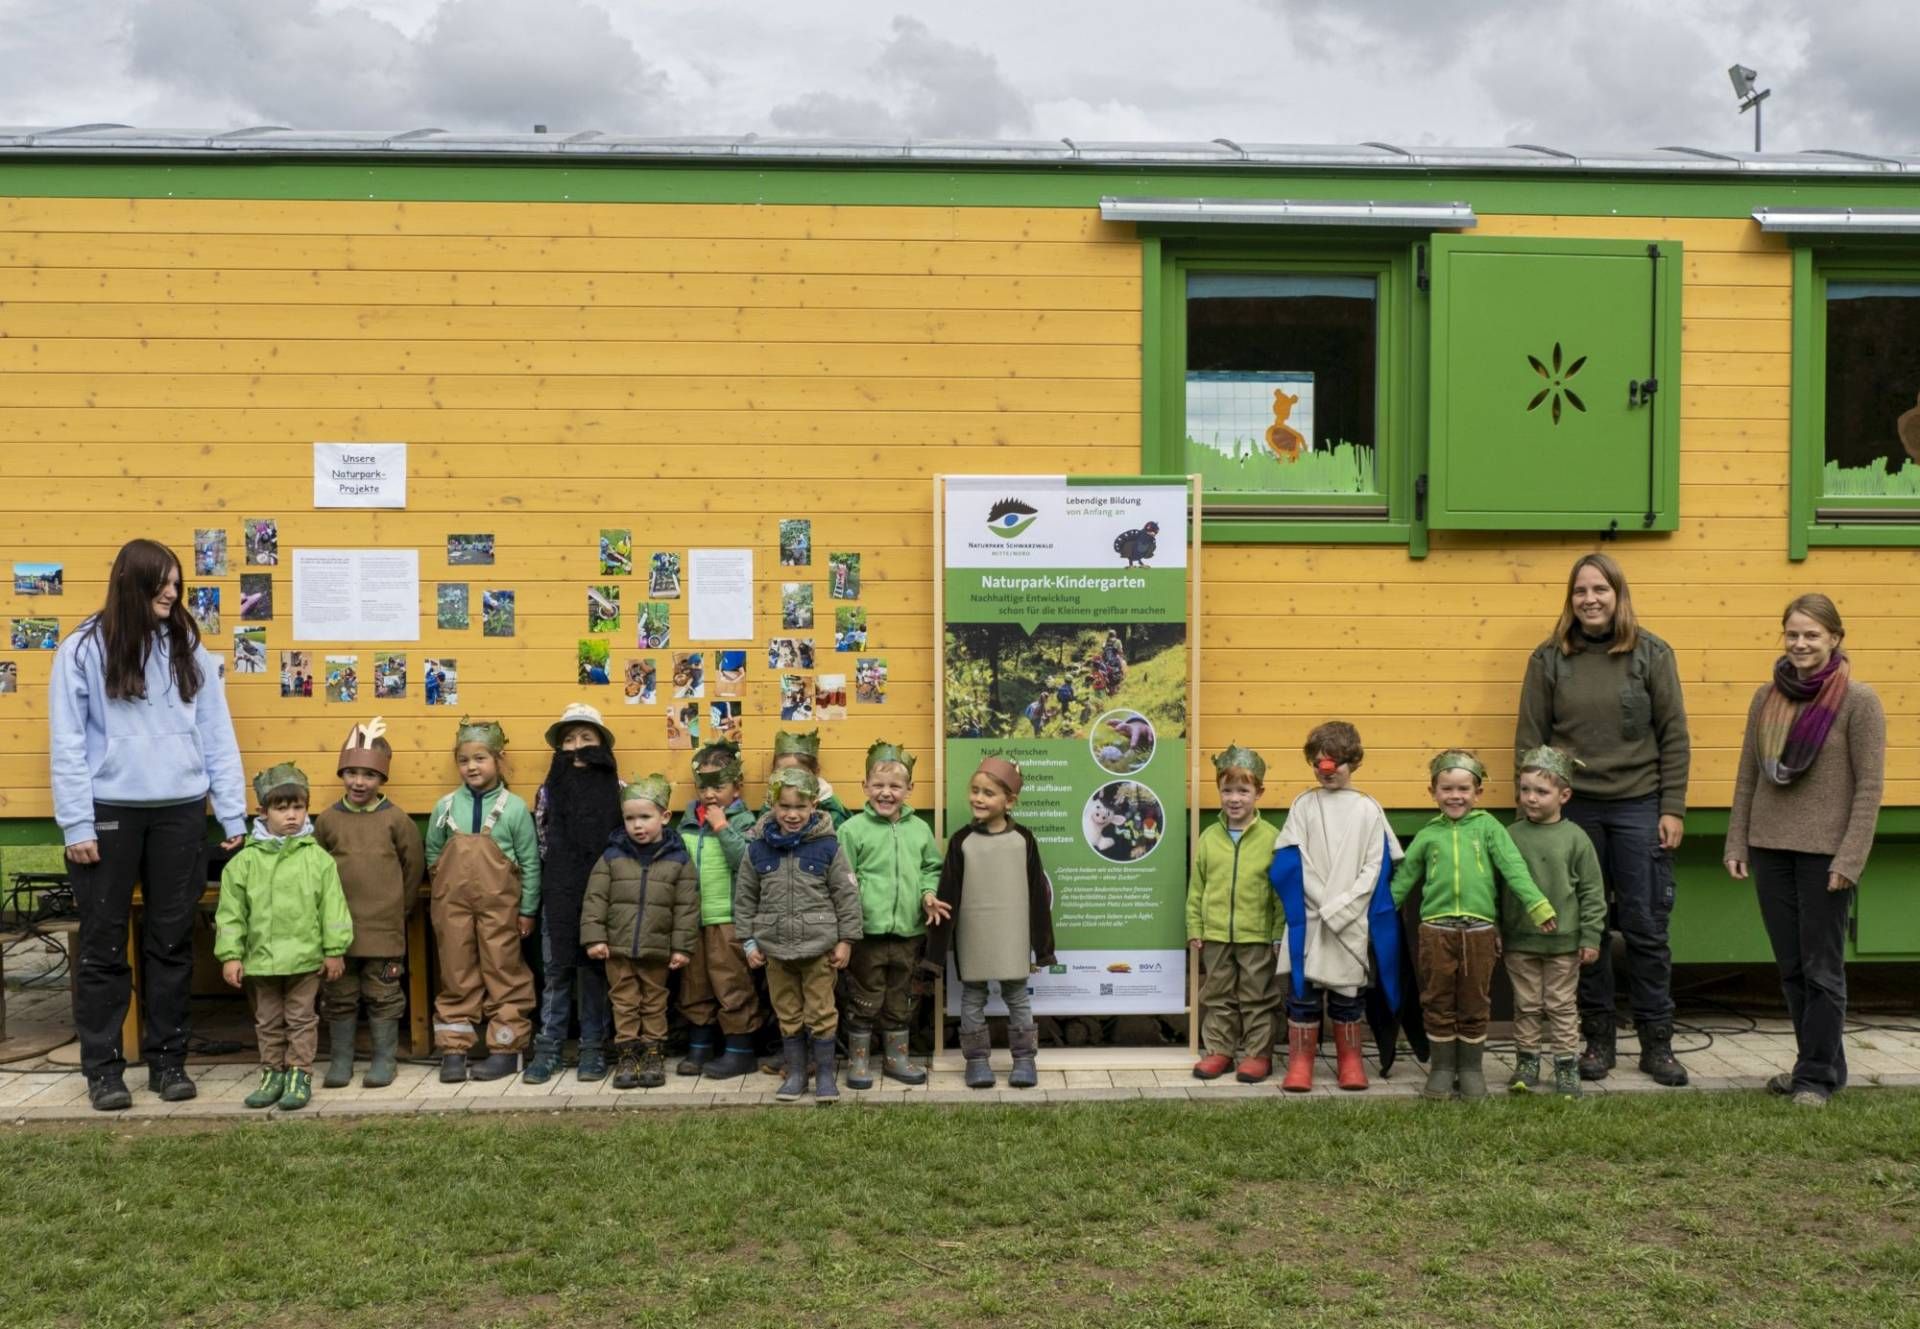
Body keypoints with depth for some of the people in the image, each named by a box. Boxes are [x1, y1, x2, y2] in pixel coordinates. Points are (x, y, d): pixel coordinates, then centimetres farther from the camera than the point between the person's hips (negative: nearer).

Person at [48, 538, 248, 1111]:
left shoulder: (188, 650, 8)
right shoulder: (84, 650, -1)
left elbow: (217, 736, 6)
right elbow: (67, 744, -3)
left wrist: (234, 815, 2)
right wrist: (76, 825, -9)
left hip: (180, 812, 3)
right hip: (109, 812, -2)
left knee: (172, 939, 9)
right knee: (103, 944, 5)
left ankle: (168, 1059, 19)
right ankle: (103, 1066, 14)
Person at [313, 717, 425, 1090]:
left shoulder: (396, 820, -3)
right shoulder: (327, 820, 2)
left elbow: (414, 867, 4)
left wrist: (400, 908, 7)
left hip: (384, 928, -2)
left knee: (383, 995, 7)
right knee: (339, 996, 10)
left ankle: (385, 1059, 17)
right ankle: (340, 1060, 21)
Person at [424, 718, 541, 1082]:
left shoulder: (514, 807, -4)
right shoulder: (445, 807, 4)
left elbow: (530, 862, 0)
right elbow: (432, 854, 15)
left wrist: (527, 909, 0)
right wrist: (447, 884, 4)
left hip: (499, 905, -2)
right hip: (453, 903, 3)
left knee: (504, 974, 4)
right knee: (456, 977, 8)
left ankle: (506, 1049, 13)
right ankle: (453, 1050, 15)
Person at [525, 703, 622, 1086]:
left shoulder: (617, 790, 0)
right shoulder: (548, 790, 6)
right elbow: (540, 844, 9)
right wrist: (559, 880, 3)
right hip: (558, 896, 2)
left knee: (595, 970, 5)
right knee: (555, 971, 6)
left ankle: (593, 1049, 13)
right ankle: (547, 1048, 11)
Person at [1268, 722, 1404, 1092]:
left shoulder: (1368, 809, 3)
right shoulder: (1303, 805, 3)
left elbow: (1376, 867, -1)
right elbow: (1289, 865, -2)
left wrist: (1341, 907, -11)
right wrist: (1325, 905, -10)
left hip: (1353, 920, 0)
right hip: (1308, 917, 0)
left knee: (1348, 992, 8)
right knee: (1303, 990, 1)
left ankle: (1350, 1062, 21)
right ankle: (1300, 1063, 11)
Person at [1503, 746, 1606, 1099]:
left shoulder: (1575, 838, -5)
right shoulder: (1510, 836, -1)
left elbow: (1592, 891, -2)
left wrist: (1590, 938, -5)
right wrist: (1495, 932, 4)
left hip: (1564, 941, -1)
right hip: (1520, 941, 2)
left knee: (1562, 1005, 8)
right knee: (1526, 1006, 11)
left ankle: (1566, 1064, 18)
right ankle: (1527, 1062, 22)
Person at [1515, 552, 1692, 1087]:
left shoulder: (1652, 654, 1)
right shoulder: (1549, 659, 3)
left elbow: (1674, 738, 1)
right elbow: (1529, 741, 3)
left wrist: (1673, 809, -4)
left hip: (1639, 807, -1)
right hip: (1572, 809, 1)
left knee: (1646, 929, 5)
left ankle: (1656, 1042, 17)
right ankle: (1597, 1038, 19)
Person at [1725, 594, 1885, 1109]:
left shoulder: (1858, 701, -6)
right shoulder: (1767, 697, 8)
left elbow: (1869, 786, -9)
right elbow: (1747, 777, 11)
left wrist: (1849, 859, -14)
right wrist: (1736, 844, 7)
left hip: (1825, 852, -5)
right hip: (1770, 849, 5)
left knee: (1821, 968, 2)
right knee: (1791, 968, 10)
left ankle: (1817, 1075, 11)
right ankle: (1820, 1062, 23)